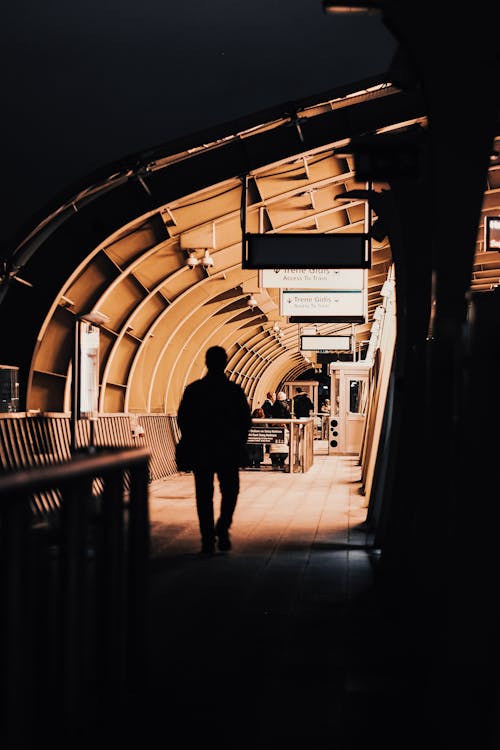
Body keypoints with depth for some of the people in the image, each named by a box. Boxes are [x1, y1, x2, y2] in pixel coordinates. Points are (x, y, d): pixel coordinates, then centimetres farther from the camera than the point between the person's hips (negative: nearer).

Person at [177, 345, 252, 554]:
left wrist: (191, 444, 11)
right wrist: (239, 444, 10)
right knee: (230, 490, 14)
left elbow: (182, 419, 0)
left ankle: (208, 539, 3)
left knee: (204, 496, 6)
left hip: (200, 450, 1)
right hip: (229, 450, 0)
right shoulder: (235, 390, -3)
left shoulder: (193, 390, -2)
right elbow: (246, 420, -1)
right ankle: (223, 528, -5)